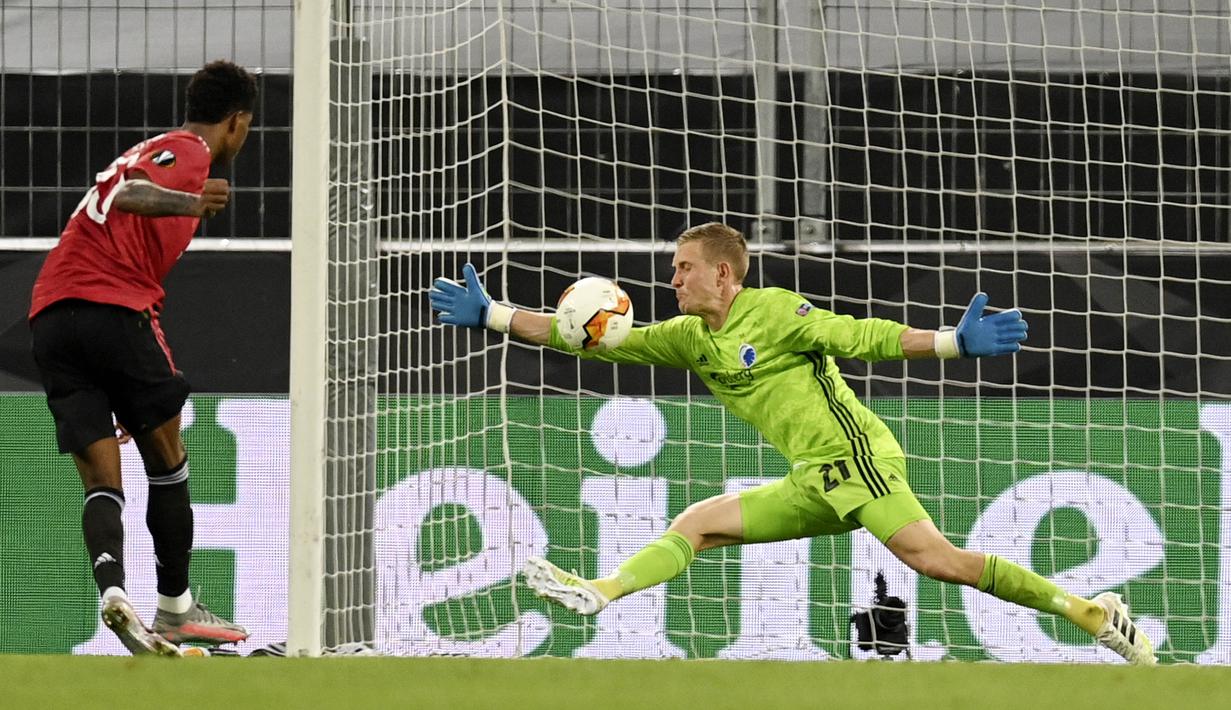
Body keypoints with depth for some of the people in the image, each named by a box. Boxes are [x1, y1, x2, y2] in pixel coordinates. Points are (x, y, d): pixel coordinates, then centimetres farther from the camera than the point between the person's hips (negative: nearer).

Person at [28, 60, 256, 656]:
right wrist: (191, 204, -40)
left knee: (101, 481, -1)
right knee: (167, 459, 10)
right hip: (113, 308, -7)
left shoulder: (155, 150, 30)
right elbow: (130, 194, -20)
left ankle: (112, 588, -26)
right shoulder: (188, 152, 2)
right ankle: (175, 610, 16)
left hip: (50, 315, 8)